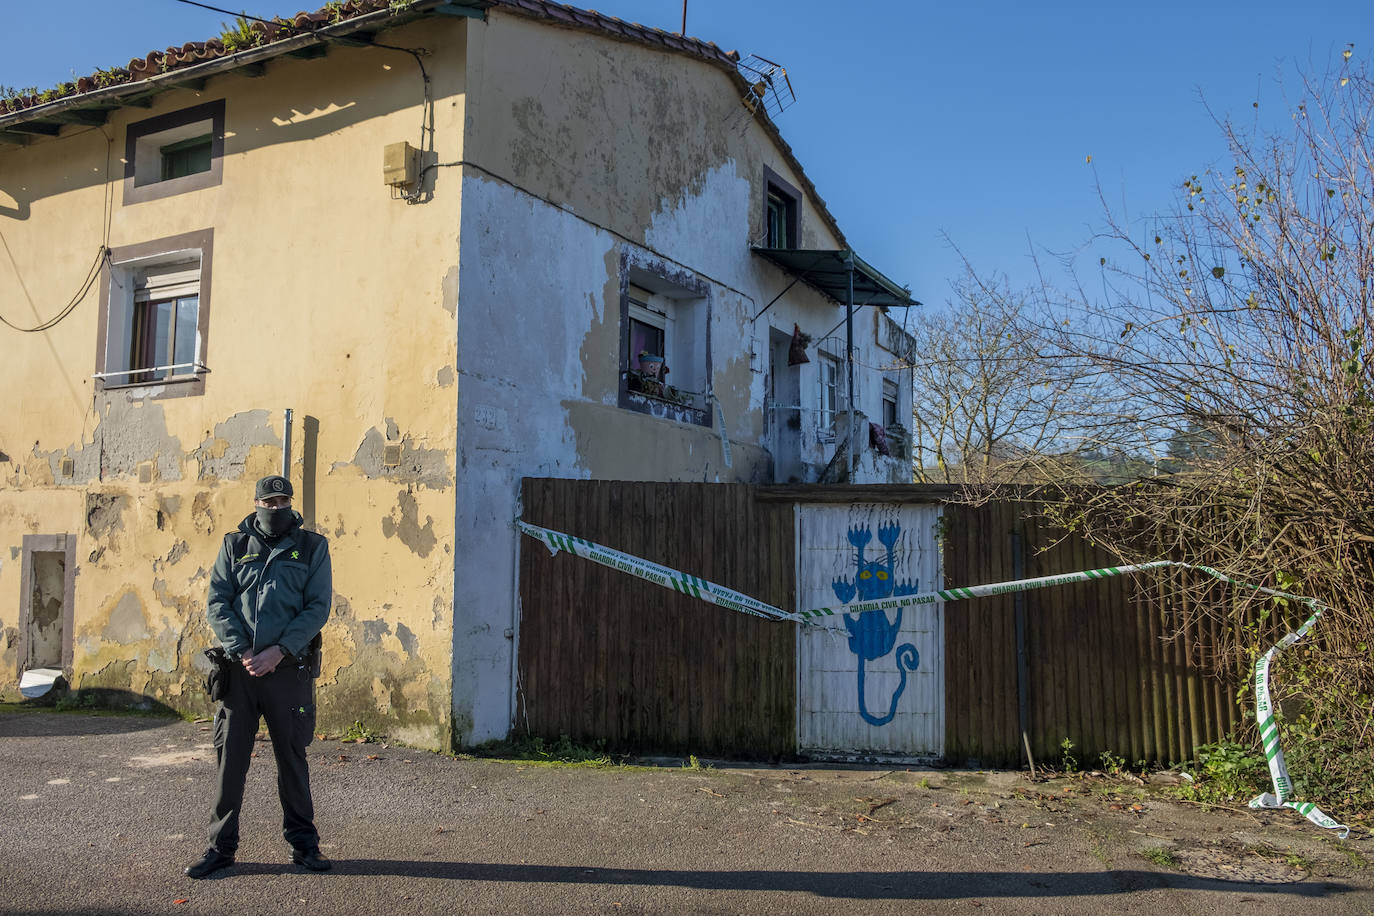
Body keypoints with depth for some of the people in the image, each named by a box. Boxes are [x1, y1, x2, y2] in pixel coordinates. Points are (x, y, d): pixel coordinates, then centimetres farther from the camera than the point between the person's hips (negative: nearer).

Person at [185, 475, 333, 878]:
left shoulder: (312, 547, 4)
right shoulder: (234, 545, 9)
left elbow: (318, 608, -3)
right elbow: (217, 603, 3)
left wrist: (278, 651, -13)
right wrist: (242, 651, -10)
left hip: (288, 670, -1)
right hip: (237, 668, 1)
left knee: (292, 757, 7)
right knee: (229, 757, 5)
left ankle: (303, 844, 18)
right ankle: (221, 846, 17)